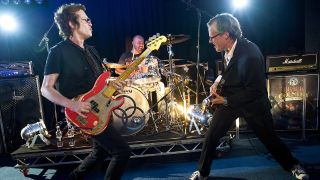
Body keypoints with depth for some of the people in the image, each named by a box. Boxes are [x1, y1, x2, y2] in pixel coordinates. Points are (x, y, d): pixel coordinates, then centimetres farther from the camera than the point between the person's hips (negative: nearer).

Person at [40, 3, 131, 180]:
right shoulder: (59, 51, -12)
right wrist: (71, 104, -28)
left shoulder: (90, 50, 13)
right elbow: (46, 88, -13)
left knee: (100, 152, 22)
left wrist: (110, 84, -2)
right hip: (85, 113, -9)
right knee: (122, 150, -12)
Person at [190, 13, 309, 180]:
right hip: (227, 98, 5)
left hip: (252, 103, -5)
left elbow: (254, 91, -24)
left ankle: (293, 165, 40)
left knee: (269, 137, 12)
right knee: (211, 136, 3)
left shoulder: (251, 54, -31)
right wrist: (219, 80, -5)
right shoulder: (228, 48, -9)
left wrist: (226, 100, -19)